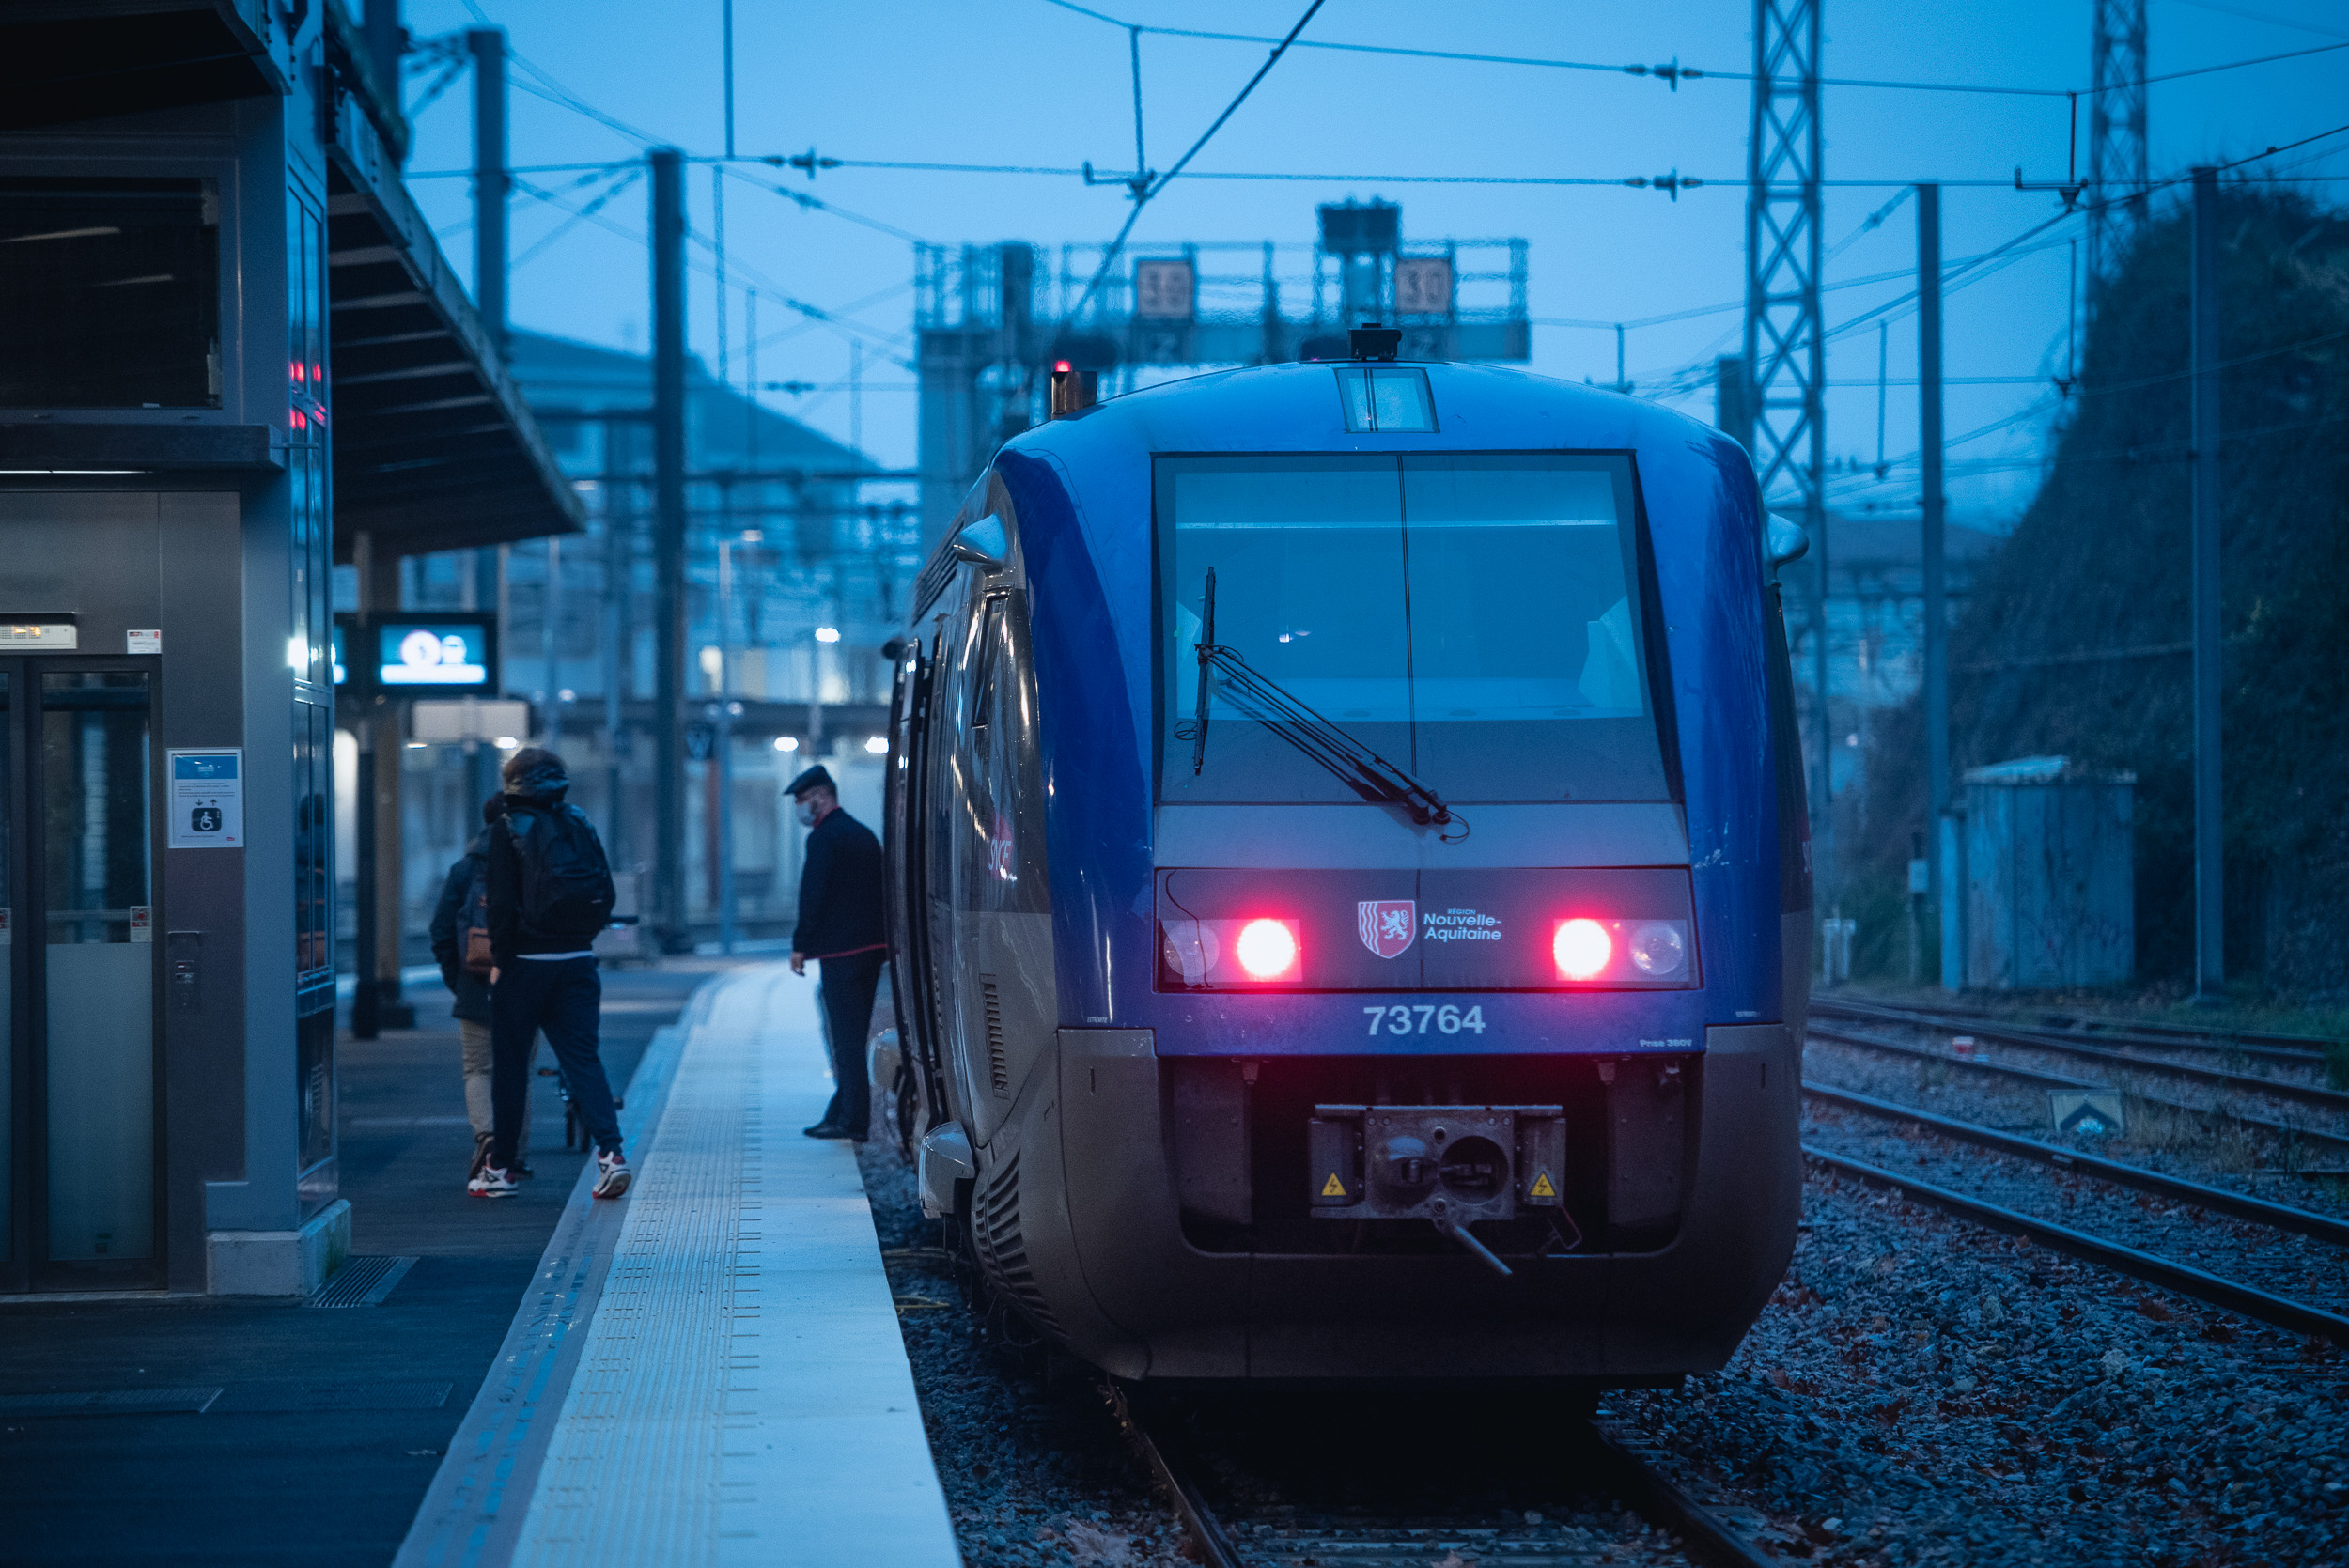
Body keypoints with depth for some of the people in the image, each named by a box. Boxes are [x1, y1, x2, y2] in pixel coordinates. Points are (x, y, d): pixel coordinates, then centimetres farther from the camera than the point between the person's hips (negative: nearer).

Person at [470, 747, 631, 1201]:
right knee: (582, 1057, 4)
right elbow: (606, 892, 7)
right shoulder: (580, 824, 7)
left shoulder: (508, 829, -7)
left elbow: (502, 903, -11)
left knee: (509, 1065, 6)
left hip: (525, 961, -4)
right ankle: (610, 1151, -13)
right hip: (577, 960, 4)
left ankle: (500, 1168, 11)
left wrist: (500, 959, -4)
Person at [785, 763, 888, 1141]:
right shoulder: (863, 834, 16)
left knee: (846, 1037, -5)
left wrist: (800, 945, -11)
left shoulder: (824, 837, -11)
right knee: (853, 1035, 14)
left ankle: (852, 1120, -5)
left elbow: (813, 896, -17)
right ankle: (844, 1113, 19)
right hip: (872, 947, 9)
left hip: (840, 952, -9)